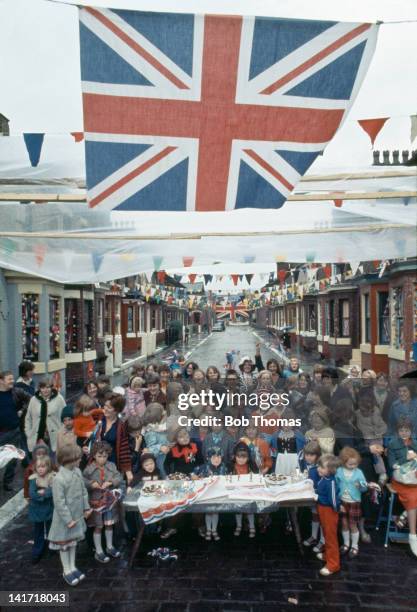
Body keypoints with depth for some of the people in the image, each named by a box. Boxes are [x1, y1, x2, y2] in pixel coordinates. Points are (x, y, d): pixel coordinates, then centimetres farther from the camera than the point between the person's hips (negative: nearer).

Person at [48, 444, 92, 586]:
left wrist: (86, 507, 8)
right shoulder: (59, 479, -30)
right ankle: (66, 571, 30)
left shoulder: (77, 472, -5)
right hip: (65, 518, -7)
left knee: (74, 540, 21)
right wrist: (68, 519, -20)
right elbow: (59, 502, -25)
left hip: (77, 515, 7)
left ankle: (72, 567, 39)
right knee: (65, 543, 13)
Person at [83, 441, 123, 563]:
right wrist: (91, 484, -29)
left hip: (110, 500, 3)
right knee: (98, 527, 8)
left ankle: (110, 547, 37)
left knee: (109, 524, 17)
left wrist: (110, 482, -24)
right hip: (96, 501, -3)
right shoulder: (89, 469, -14)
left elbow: (119, 478, -8)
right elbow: (82, 482, -14)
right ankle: (98, 552, 24)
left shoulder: (111, 466, -5)